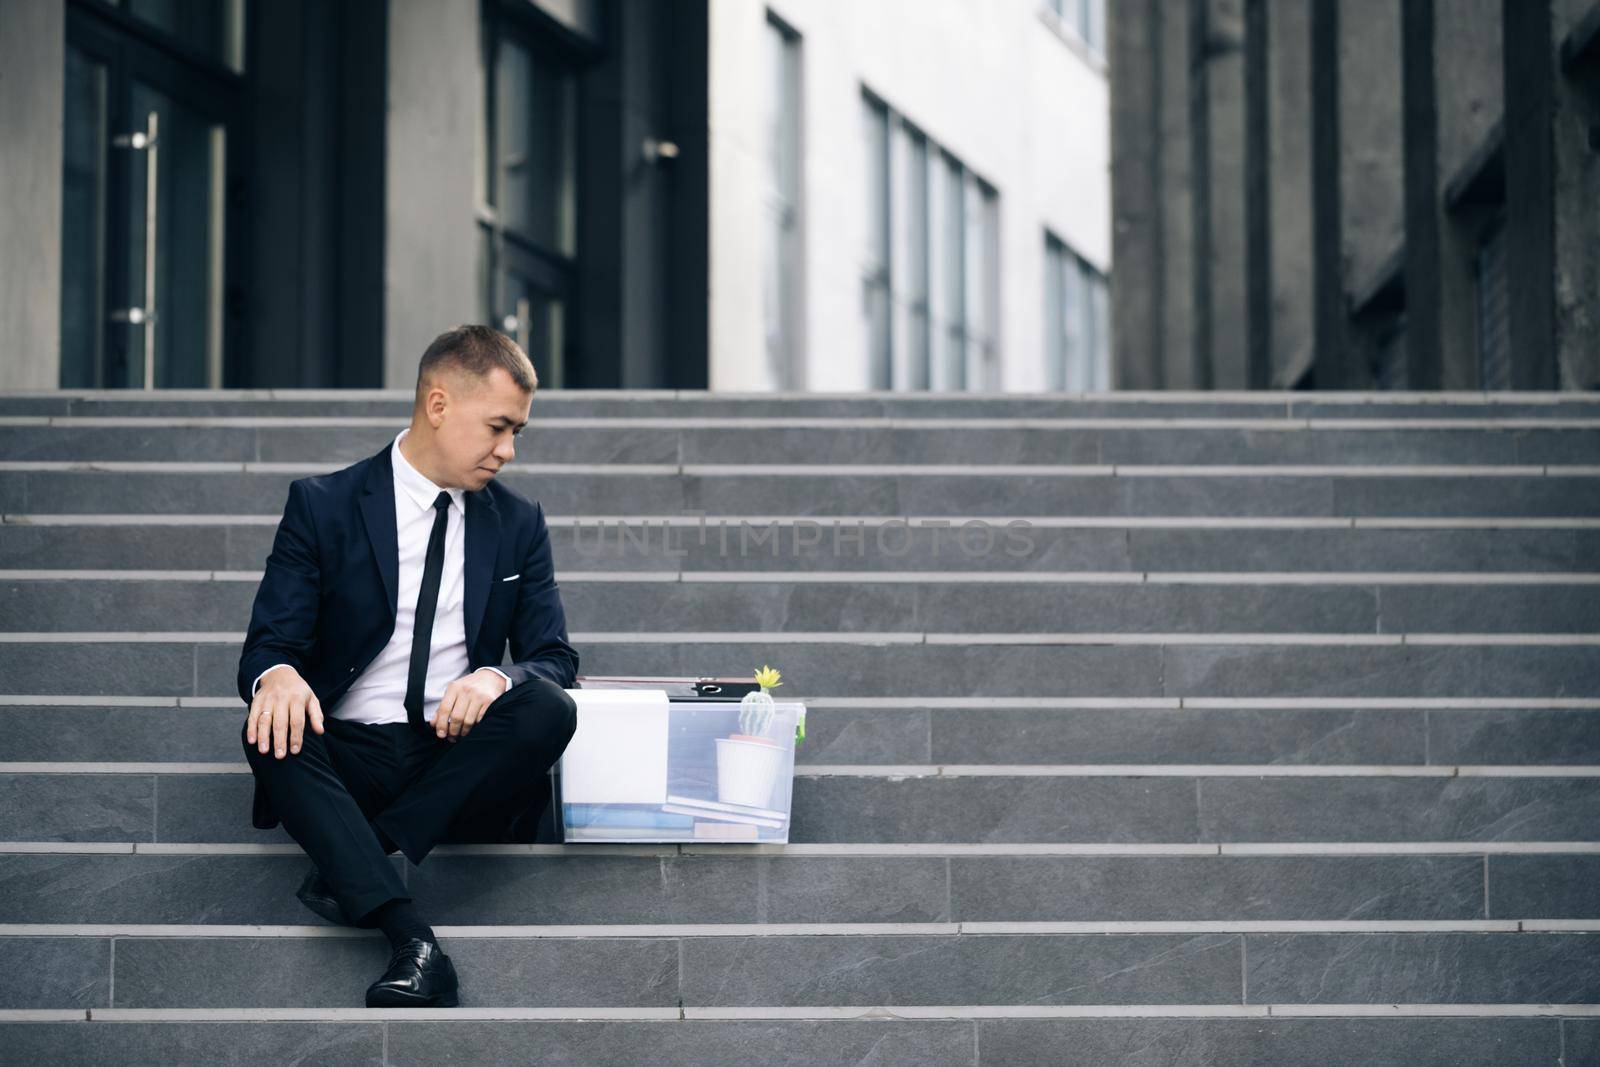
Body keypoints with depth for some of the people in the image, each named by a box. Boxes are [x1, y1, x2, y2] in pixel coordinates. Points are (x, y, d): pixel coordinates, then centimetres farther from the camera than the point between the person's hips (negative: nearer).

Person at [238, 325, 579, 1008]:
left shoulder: (518, 523, 13)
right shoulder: (322, 505, 3)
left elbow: (555, 658, 8)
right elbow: (268, 643, -1)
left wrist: (498, 677, -18)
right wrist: (276, 675, -28)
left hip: (459, 763, 2)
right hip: (345, 758, -2)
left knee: (549, 708, -28)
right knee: (272, 729, -34)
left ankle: (346, 868, -29)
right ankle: (412, 941, -46)